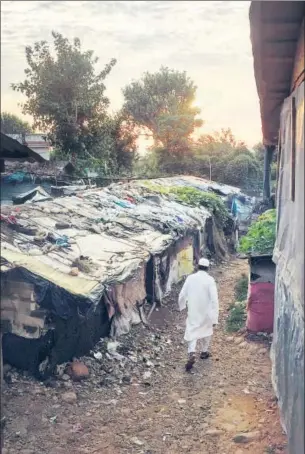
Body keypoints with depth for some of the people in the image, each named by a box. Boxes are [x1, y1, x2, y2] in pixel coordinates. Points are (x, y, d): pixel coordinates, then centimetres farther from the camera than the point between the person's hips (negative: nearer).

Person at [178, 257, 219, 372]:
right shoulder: (210, 280, -14)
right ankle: (204, 352, 36)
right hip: (206, 312, -1)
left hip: (193, 312, 1)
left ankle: (192, 354, -14)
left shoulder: (190, 278, -6)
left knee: (192, 331, 6)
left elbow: (182, 294, 0)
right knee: (206, 330, 21)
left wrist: (182, 305, 21)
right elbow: (214, 299, -18)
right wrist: (215, 318, -13)